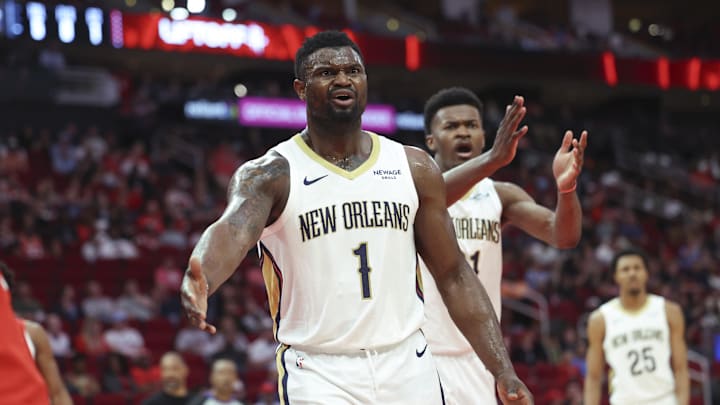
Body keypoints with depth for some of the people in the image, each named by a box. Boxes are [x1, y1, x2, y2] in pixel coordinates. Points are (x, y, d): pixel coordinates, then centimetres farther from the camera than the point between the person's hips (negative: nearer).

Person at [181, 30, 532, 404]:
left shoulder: (414, 168, 6)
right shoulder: (271, 175, -5)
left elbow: (453, 275, 9)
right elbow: (231, 231, -26)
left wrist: (503, 371, 1)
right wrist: (200, 280, -49)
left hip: (407, 368, 4)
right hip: (317, 373, -4)